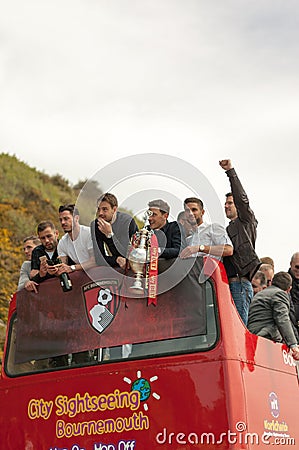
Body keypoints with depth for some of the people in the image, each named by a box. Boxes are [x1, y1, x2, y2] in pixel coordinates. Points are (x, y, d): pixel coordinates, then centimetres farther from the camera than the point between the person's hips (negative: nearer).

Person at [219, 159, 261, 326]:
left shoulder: (246, 222, 6)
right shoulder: (228, 229, 28)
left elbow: (242, 198, -8)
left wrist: (231, 171, -10)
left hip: (240, 283, -8)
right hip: (226, 285, 8)